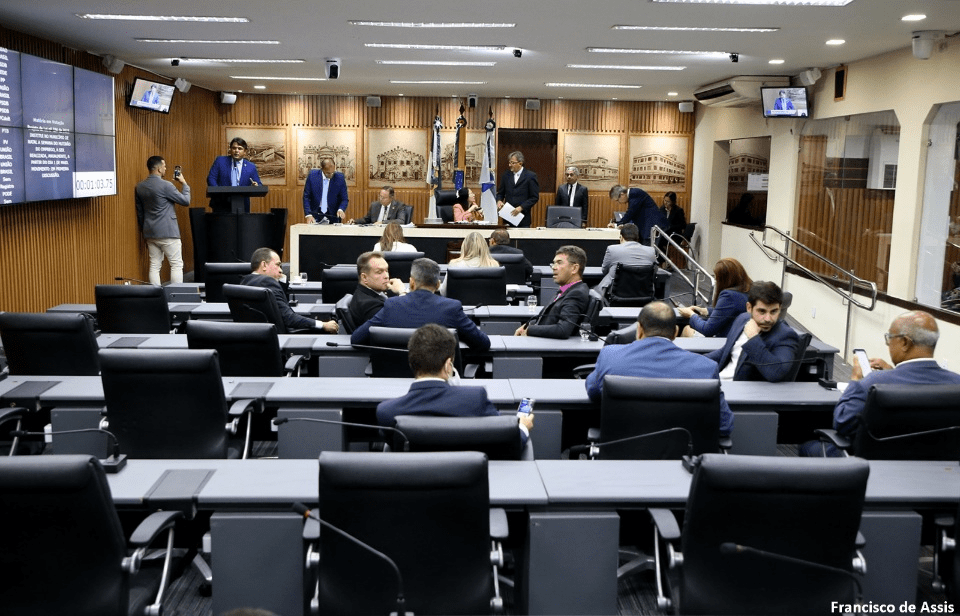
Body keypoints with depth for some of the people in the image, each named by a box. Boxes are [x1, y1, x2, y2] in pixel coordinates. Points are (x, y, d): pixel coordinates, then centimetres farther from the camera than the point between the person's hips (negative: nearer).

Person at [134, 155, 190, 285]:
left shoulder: (139, 187, 9)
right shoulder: (165, 186, -13)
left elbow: (140, 213, 16)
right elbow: (186, 201, -5)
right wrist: (184, 184, 9)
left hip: (150, 233, 7)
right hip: (167, 232, -7)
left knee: (154, 266, 8)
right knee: (177, 265, -1)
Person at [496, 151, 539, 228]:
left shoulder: (530, 176, -3)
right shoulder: (506, 175, 10)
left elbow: (535, 197, -5)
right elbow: (500, 192, 17)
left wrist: (521, 207, -14)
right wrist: (499, 200, -6)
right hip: (507, 217, 3)